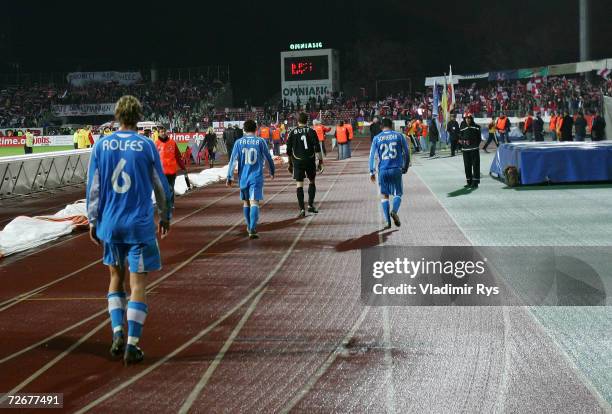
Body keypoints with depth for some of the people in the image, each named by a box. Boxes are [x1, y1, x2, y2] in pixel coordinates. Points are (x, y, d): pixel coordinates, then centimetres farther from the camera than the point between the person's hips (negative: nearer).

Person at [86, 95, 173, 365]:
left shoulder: (101, 145, 1)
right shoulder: (147, 146, -5)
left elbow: (93, 187, 3)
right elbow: (161, 186, 2)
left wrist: (93, 221, 11)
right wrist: (165, 217, 15)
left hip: (110, 224, 3)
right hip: (140, 224, -3)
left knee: (116, 278, 19)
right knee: (138, 284, 2)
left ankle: (117, 333, 8)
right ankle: (132, 345, -1)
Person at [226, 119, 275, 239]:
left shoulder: (239, 142, 1)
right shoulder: (260, 141, -2)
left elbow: (232, 160, -2)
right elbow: (268, 158, 7)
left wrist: (230, 177, 2)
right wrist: (272, 172, 23)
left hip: (243, 177, 2)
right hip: (256, 177, -2)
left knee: (245, 202, 18)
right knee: (254, 202, -8)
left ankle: (250, 227, 32)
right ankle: (252, 229, -23)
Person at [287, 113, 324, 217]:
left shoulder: (292, 133, 2)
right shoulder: (311, 131, -1)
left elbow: (288, 151, 5)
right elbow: (317, 148, -7)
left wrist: (290, 163, 15)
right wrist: (320, 161, -1)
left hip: (297, 161, 0)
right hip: (310, 160, 0)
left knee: (299, 184, 0)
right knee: (312, 182, 18)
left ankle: (302, 209, -6)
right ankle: (311, 205, 16)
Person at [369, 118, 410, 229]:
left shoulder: (377, 138, 5)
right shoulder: (399, 136, 4)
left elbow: (372, 155, 3)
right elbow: (407, 153, 4)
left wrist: (372, 172, 8)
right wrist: (405, 167, 16)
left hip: (383, 171, 1)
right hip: (396, 170, -1)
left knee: (384, 195, 11)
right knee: (398, 194, 11)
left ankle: (387, 221, 3)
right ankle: (394, 211, -17)